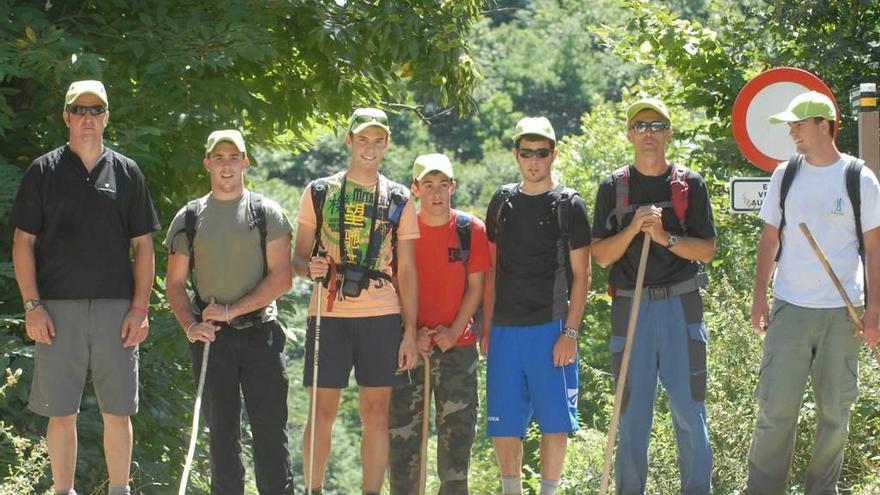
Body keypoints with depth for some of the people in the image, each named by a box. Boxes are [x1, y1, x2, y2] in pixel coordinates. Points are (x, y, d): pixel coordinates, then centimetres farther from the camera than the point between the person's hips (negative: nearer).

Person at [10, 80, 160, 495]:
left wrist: (140, 307, 0)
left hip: (116, 308, 1)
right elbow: (23, 242, 4)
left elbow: (143, 246, 9)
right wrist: (32, 305, -6)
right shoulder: (43, 171, 6)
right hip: (58, 308, -1)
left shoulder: (126, 172, 10)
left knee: (118, 411, 3)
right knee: (61, 412, 2)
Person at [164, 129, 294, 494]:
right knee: (221, 433, 6)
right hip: (211, 337, 2)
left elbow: (282, 277, -4)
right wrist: (189, 324, -10)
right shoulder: (189, 218, 9)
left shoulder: (266, 213, 3)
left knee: (270, 432, -4)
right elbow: (174, 282, 8)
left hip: (260, 331, -2)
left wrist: (232, 309, -13)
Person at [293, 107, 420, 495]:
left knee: (376, 414, 2)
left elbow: (406, 270, 9)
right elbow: (297, 257, 10)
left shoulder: (399, 200, 10)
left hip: (382, 317, 1)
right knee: (322, 413, -1)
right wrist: (309, 267, -15)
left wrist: (410, 332, 2)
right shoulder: (319, 192, 8)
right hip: (329, 314, -1)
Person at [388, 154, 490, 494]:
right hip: (410, 344, 0)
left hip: (458, 344, 0)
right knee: (403, 428, 0)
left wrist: (454, 331, -9)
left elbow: (475, 285, 2)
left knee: (457, 428, 1)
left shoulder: (471, 230, 1)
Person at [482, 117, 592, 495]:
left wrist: (570, 332, -10)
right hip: (504, 329, 3)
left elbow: (581, 275, -2)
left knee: (554, 421, -2)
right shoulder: (502, 202, 12)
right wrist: (486, 328, 8)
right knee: (502, 424, 4)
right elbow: (490, 270, 14)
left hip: (550, 328, -3)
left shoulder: (568, 204, 1)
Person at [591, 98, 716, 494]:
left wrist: (665, 237, -14)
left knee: (689, 408, 0)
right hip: (631, 308, 0)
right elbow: (601, 256, 2)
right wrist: (633, 229, -14)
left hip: (681, 306, 0)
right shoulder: (613, 187, 6)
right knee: (632, 411, 5)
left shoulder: (689, 184, 6)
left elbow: (706, 250, 1)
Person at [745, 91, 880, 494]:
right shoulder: (785, 174, 5)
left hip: (842, 311, -1)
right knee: (776, 406, -3)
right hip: (790, 309, 1)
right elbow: (770, 238, 11)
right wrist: (759, 295, 5)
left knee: (835, 409, 5)